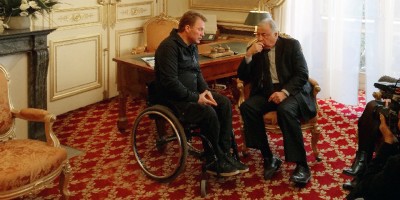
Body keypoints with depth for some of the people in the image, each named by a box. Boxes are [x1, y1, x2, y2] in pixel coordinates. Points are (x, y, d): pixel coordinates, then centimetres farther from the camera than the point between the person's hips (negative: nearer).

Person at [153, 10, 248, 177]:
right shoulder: (169, 47, -20)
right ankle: (213, 163, -12)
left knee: (224, 103, -9)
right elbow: (170, 82, -26)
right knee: (208, 112, -29)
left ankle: (225, 154, -7)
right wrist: (196, 98, -23)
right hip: (173, 98, -9)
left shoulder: (192, 45, 10)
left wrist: (206, 90, -3)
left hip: (191, 93, 9)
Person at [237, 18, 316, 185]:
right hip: (266, 92, 4)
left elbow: (302, 74, -9)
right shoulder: (255, 50, 9)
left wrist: (284, 92, -24)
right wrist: (248, 55, -11)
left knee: (285, 110, -37)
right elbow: (243, 78, 5)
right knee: (247, 107, -26)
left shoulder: (291, 45, 0)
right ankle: (269, 158, -18)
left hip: (291, 90, -4)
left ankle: (301, 165, -29)